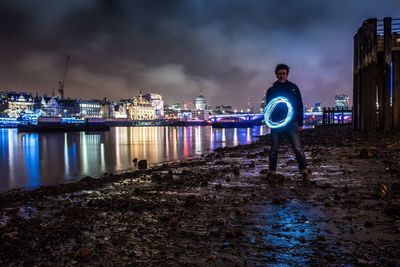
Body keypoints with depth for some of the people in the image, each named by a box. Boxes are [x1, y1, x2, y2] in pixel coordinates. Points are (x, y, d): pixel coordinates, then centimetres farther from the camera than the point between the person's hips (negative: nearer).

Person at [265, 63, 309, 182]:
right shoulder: (271, 90, 8)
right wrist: (269, 122, -7)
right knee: (274, 150, 5)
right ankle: (271, 172, 15)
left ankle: (304, 172, 1)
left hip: (291, 123, -1)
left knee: (298, 149, -7)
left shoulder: (293, 88, 7)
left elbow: (300, 106, 6)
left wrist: (300, 123, 1)